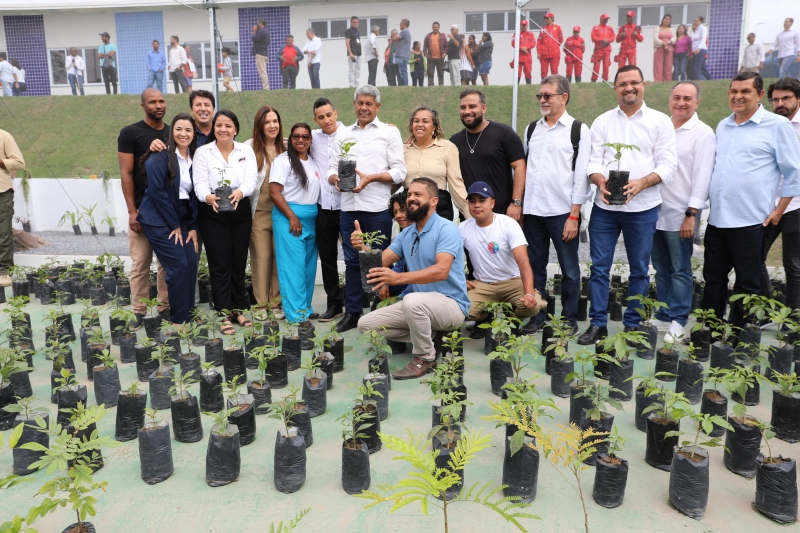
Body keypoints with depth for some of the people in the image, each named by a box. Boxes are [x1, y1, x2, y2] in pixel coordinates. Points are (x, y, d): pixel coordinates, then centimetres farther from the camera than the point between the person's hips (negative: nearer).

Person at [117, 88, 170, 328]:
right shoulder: (130, 133, -2)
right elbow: (126, 174, -6)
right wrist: (132, 211, -12)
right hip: (143, 210, -3)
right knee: (140, 263, 0)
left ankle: (165, 306, 17)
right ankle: (138, 311, 9)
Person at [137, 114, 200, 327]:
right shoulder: (160, 157, -12)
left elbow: (195, 195, 7)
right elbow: (157, 192, -16)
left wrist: (193, 227, 2)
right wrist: (174, 225, -13)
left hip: (183, 220, 6)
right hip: (159, 221, -6)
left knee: (191, 264, -2)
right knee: (179, 266, -11)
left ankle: (188, 312, 14)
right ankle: (179, 318, 3)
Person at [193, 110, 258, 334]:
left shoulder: (246, 151, 3)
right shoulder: (203, 152, -1)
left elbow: (251, 180, -10)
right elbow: (200, 183, -10)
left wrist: (239, 192, -32)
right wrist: (208, 197, -33)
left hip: (240, 212, 2)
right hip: (212, 214, -2)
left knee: (239, 262, 9)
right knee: (220, 264, -1)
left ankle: (238, 308, 23)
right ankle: (225, 314, 7)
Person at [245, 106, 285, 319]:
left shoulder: (286, 148, 7)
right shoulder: (250, 147, -1)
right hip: (258, 212, -2)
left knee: (279, 257, 5)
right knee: (261, 258, 0)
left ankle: (276, 303, 15)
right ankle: (261, 304, 10)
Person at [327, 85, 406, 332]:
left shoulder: (390, 132, 5)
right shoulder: (343, 133, 16)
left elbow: (400, 171, -3)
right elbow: (332, 168, 13)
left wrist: (370, 178, -16)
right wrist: (335, 178, -10)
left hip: (377, 208, -3)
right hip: (349, 207, 4)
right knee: (352, 261, 8)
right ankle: (352, 312, 17)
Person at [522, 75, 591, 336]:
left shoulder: (578, 130, -1)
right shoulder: (531, 128, 12)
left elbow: (581, 175, -6)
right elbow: (523, 169, 13)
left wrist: (574, 216, -11)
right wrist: (518, 207, 8)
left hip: (562, 212, -4)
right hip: (532, 211, 4)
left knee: (569, 269, 5)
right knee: (535, 267, 10)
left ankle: (569, 319, 18)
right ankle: (538, 316, 23)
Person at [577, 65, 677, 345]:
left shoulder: (660, 121, 3)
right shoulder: (602, 122, 9)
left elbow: (667, 165, -3)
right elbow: (594, 161, 4)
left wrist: (641, 183, -20)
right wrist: (600, 180, -17)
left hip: (643, 207, -1)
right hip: (604, 206, 1)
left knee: (639, 269, 7)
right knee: (599, 266, 2)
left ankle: (633, 325, 19)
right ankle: (597, 323, 12)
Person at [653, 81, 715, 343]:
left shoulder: (703, 133, -4)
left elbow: (702, 176, -9)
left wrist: (692, 214, -15)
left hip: (680, 215, -5)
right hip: (654, 211, 5)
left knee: (680, 271, 2)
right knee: (661, 269, 12)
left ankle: (678, 322, 9)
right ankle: (663, 316, 22)